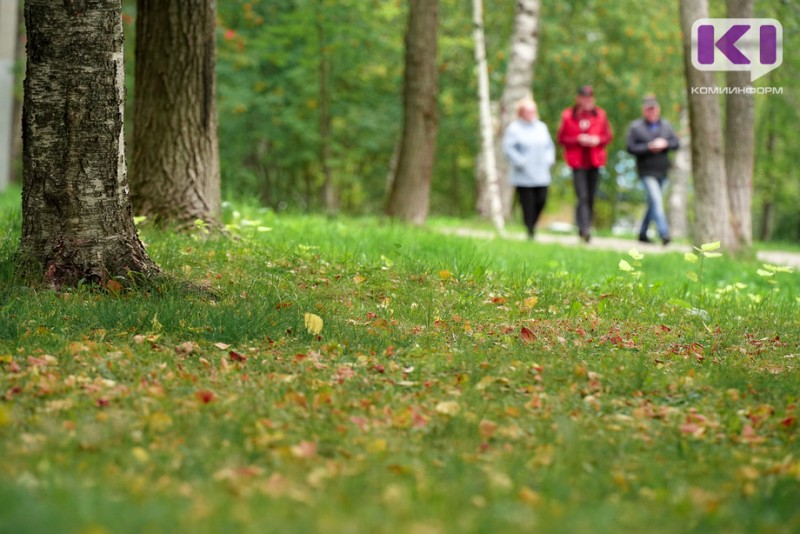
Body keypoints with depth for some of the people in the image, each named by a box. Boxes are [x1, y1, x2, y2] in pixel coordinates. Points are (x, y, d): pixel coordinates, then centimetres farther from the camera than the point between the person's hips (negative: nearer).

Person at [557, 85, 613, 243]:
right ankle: (584, 229, -21)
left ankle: (586, 227, 17)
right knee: (583, 197, -14)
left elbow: (609, 135, 12)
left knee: (591, 198, 6)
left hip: (595, 160, 3)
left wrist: (598, 140, -9)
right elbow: (562, 139, 3)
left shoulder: (600, 115, 7)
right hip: (578, 162, -3)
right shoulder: (568, 116, 0)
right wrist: (578, 139, -13)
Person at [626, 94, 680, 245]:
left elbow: (676, 143, 8)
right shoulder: (635, 127, -3)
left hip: (662, 171, 6)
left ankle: (642, 233, 25)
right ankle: (664, 233, -23)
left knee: (653, 203, 12)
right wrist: (649, 147, -18)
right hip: (647, 171, -6)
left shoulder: (666, 126, 11)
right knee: (656, 200, -17)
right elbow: (631, 148, -10)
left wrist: (665, 144, -12)